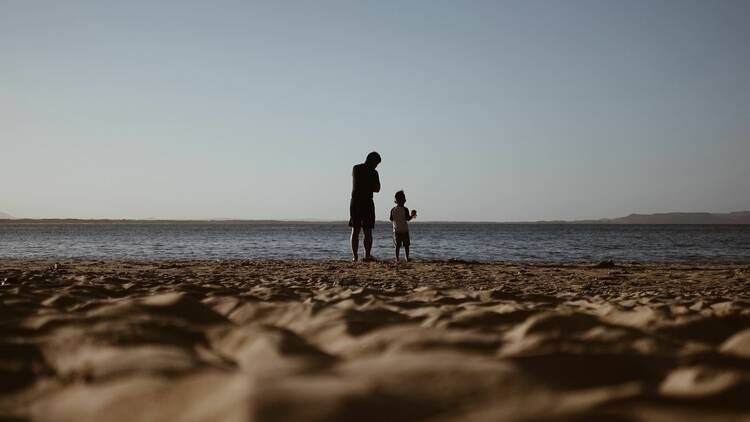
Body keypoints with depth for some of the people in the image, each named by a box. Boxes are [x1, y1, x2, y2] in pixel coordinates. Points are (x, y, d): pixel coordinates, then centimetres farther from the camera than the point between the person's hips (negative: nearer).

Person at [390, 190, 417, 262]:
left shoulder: (393, 210, 3)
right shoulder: (405, 209, -9)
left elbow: (391, 219, 8)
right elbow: (407, 219, -12)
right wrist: (412, 215, 4)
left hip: (396, 230, 3)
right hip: (404, 230, -3)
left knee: (397, 245, 5)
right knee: (406, 245, 4)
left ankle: (397, 258, 0)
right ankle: (407, 258, 2)